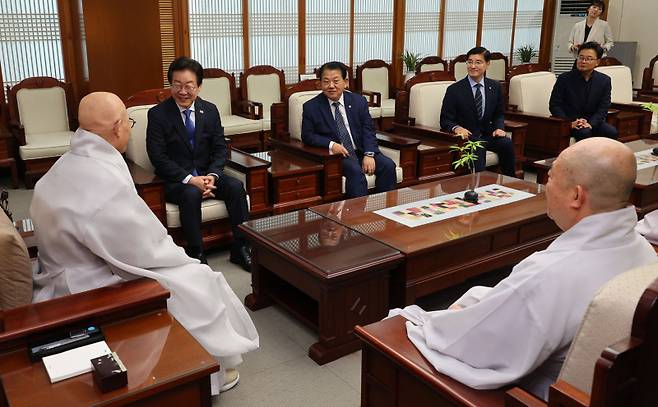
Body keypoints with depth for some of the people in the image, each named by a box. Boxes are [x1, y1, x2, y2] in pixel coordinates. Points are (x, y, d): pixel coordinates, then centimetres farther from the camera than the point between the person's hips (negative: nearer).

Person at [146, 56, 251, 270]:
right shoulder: (158, 114, -7)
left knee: (236, 186, -23)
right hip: (175, 179, -3)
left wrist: (212, 176, -16)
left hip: (207, 173, 4)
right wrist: (190, 179, -23)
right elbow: (158, 157, -12)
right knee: (191, 194, -35)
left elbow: (220, 149, 4)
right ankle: (196, 255, -22)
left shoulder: (210, 110, 4)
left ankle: (240, 248, -14)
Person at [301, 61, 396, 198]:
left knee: (388, 165, -18)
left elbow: (368, 130, 4)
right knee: (356, 171, -32)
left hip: (360, 151, 4)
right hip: (334, 154, -3)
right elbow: (307, 135, 0)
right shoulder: (311, 107, 1)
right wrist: (330, 144, -17)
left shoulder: (359, 101, 7)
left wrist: (369, 154, -13)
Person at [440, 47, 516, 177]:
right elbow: (445, 120, -3)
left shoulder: (495, 86, 10)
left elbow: (499, 114, 18)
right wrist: (457, 128, -26)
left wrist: (499, 128, -5)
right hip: (466, 136, -4)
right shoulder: (454, 90, -2)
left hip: (487, 135, 4)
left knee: (507, 143, -25)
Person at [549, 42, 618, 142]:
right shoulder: (564, 78, -2)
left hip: (593, 122, 3)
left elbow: (603, 108, 0)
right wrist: (569, 123, -19)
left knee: (612, 132, -23)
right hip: (569, 121, -3)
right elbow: (554, 105, -5)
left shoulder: (605, 81, 5)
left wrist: (590, 123, -19)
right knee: (584, 133, -33)